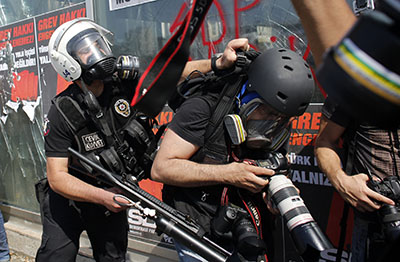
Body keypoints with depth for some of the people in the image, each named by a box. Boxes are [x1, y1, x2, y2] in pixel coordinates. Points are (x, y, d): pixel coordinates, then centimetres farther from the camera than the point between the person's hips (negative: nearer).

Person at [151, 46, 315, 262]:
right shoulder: (204, 109, -14)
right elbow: (161, 168, -19)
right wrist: (228, 174, -24)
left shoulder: (277, 134, 3)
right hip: (197, 233, -5)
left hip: (242, 236, 5)